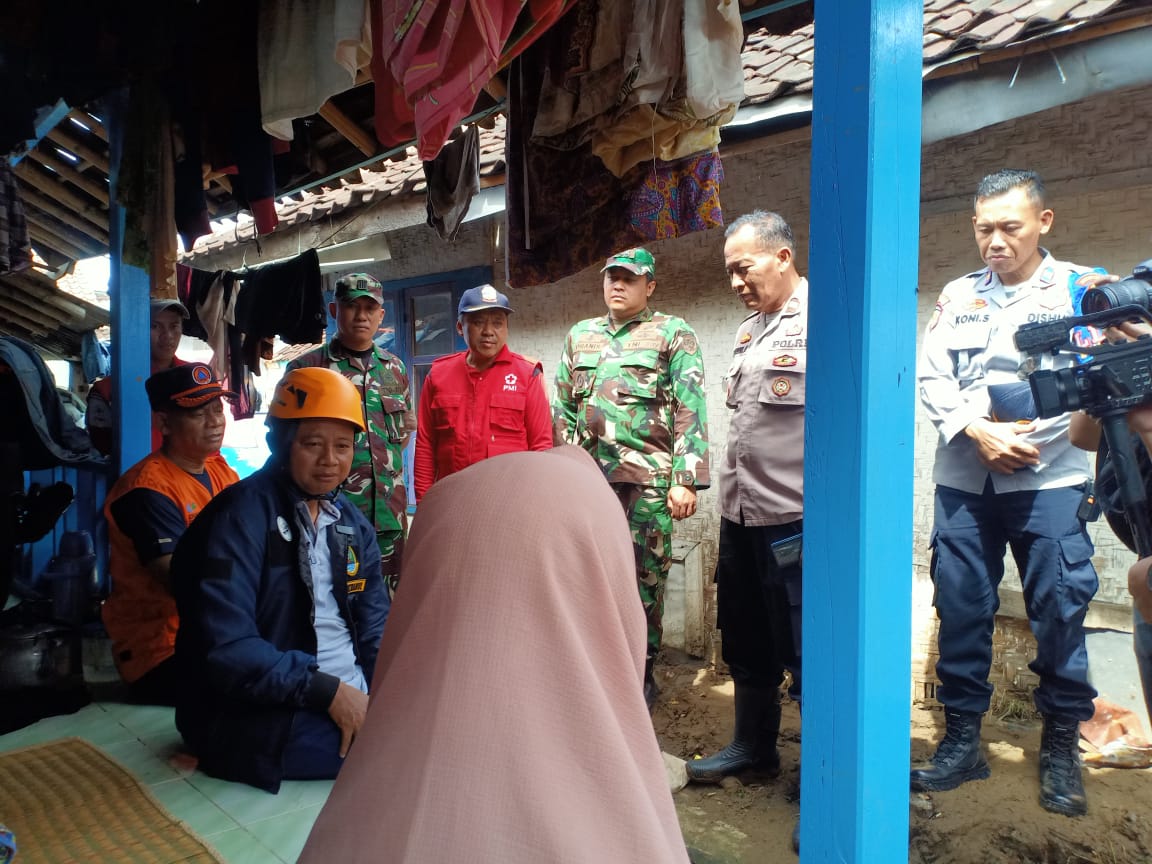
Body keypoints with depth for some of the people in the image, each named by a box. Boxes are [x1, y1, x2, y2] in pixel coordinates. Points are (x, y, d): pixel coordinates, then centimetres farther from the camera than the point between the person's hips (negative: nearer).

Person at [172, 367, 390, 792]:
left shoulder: (353, 522, 9)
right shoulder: (241, 516, -13)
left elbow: (375, 629, 9)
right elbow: (224, 647, -21)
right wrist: (327, 690, -21)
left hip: (355, 699, 8)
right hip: (257, 720, -7)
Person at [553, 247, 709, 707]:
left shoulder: (674, 334, 3)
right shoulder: (579, 335, 16)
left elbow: (690, 411, -5)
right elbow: (562, 409, 16)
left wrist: (686, 480, -12)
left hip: (647, 480, -4)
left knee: (644, 578, 3)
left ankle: (642, 674, 18)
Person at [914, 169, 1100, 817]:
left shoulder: (1082, 288, 3)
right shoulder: (958, 295, 11)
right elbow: (932, 377, 3)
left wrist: (1030, 434, -15)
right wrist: (978, 431, -11)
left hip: (1049, 477, -2)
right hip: (963, 478, 3)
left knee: (1060, 609, 2)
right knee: (961, 608, 6)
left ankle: (1061, 747, 21)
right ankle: (962, 739, 19)